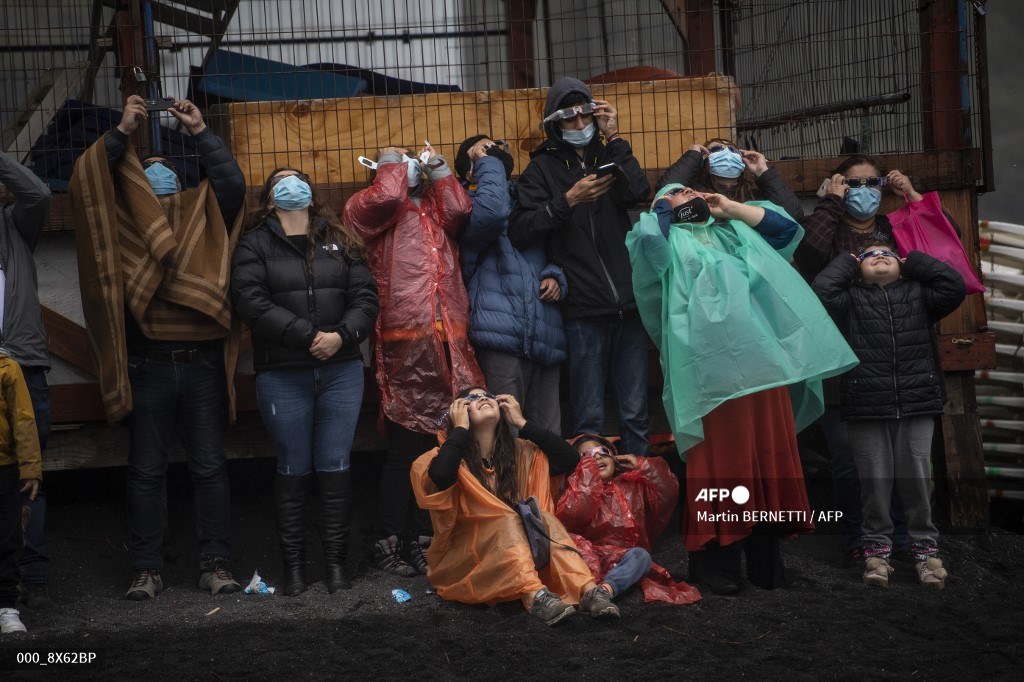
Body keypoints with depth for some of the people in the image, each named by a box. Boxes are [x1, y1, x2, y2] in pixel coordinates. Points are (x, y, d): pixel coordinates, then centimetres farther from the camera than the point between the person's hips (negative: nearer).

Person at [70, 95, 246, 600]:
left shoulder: (203, 220, 10)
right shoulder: (124, 223, 9)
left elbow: (233, 184, -4)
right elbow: (86, 183, -2)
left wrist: (200, 132, -2)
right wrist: (122, 133, -3)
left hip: (202, 363, 0)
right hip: (148, 365, 0)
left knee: (210, 468, 3)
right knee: (146, 472, 4)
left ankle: (215, 565, 9)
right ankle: (145, 570, 10)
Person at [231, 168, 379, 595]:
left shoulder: (339, 242, 12)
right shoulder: (254, 245, 3)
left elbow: (365, 296, 5)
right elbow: (252, 303, -11)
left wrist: (342, 336, -14)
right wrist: (308, 336, -18)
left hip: (341, 371, 2)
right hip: (282, 377, -2)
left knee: (335, 467, 3)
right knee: (293, 471, 4)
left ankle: (336, 561, 12)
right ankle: (294, 564, 13)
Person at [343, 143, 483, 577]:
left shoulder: (435, 207, 24)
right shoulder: (368, 209, 10)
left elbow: (461, 210, 3)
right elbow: (384, 198, -13)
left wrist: (438, 169, 13)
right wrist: (392, 164, 5)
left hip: (447, 342, 5)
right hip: (403, 342, -5)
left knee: (438, 447, 7)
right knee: (405, 449, -5)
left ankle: (423, 540, 17)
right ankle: (388, 543, 5)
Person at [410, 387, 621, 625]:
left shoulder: (518, 452, 9)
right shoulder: (454, 454, -5)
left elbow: (569, 458, -2)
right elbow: (440, 477, -30)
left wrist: (522, 423, -1)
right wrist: (460, 428, -16)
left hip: (522, 552, 4)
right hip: (463, 559, -4)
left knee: (545, 520, -22)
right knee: (509, 521, -30)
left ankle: (587, 590, -43)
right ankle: (535, 597, -54)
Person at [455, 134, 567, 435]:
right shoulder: (469, 205, 4)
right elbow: (492, 211, -21)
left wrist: (555, 277, 6)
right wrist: (487, 162, -5)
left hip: (546, 338, 7)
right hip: (504, 334, -6)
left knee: (549, 435, 8)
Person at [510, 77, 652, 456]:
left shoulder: (607, 158, 17)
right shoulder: (543, 168, 6)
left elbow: (638, 192, -5)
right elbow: (522, 232, -8)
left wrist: (614, 138, -5)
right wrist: (569, 201, -16)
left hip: (628, 304, 3)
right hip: (584, 311, -3)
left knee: (635, 414, 7)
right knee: (589, 419, 0)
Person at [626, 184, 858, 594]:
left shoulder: (733, 233, 30)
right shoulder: (668, 239, 15)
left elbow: (785, 228, 25)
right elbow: (646, 236, -7)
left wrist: (729, 208, 24)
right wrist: (664, 207, 13)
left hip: (762, 356, 5)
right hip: (710, 361, -5)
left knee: (768, 456, 3)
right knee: (718, 460, -7)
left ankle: (765, 559, 9)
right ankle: (714, 560, -1)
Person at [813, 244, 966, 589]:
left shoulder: (918, 294, 15)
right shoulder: (851, 299, 11)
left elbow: (954, 285, 0)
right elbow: (822, 289, -7)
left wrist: (913, 261, 11)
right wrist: (849, 260, 9)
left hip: (917, 405, 1)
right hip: (866, 408, -1)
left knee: (917, 479, 1)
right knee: (875, 481, 1)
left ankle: (926, 548, 11)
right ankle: (877, 548, 11)